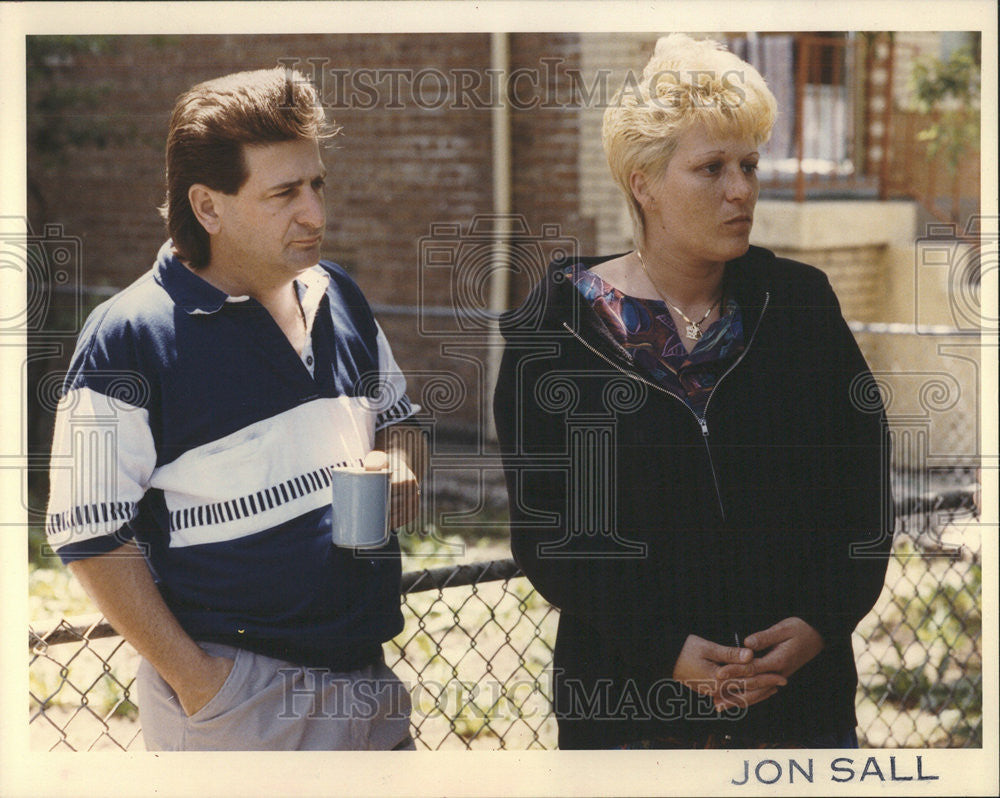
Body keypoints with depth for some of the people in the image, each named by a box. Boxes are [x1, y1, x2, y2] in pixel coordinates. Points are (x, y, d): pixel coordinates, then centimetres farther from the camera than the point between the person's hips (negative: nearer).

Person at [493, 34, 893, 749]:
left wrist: (821, 620, -10)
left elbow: (865, 481, 5)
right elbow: (542, 528, -5)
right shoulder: (557, 327, -4)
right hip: (629, 696, -2)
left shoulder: (800, 302, 3)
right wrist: (664, 649, -16)